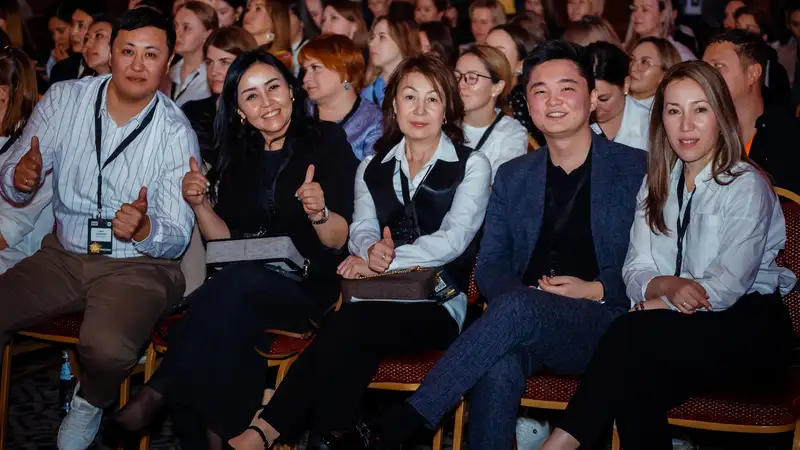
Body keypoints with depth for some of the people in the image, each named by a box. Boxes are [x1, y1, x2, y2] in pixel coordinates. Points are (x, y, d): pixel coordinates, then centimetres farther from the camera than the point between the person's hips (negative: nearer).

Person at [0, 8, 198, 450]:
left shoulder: (176, 134, -11)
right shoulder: (63, 100, -2)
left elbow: (176, 239, -10)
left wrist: (144, 229, -34)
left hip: (138, 265, -3)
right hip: (64, 254, 4)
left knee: (107, 347, -32)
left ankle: (90, 403, 5)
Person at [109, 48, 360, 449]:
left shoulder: (326, 141, 2)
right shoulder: (238, 157, 14)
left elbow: (338, 240, -4)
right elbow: (224, 241, 13)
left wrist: (319, 212, -25)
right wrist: (201, 205, -5)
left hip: (307, 285, -3)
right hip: (241, 287, 3)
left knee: (238, 281, -35)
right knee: (225, 324, -32)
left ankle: (157, 392, -24)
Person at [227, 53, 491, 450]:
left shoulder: (471, 165, 6)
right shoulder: (372, 169, 19)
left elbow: (453, 239, -9)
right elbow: (361, 231, 4)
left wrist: (382, 261, -21)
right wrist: (371, 250, -23)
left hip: (439, 305, -3)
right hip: (381, 299, 3)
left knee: (349, 325, -33)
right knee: (350, 343, -36)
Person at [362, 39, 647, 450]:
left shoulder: (638, 170, 6)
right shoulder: (512, 176, 18)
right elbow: (490, 266, 15)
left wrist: (596, 290, -11)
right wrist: (519, 295, -8)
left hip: (604, 322, -3)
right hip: (524, 324, 3)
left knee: (517, 308, -35)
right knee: (499, 367, -35)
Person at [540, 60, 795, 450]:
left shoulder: (746, 186, -5)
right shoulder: (656, 185, 14)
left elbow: (726, 288, -14)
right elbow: (634, 271, 6)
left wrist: (655, 305, -9)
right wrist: (666, 285, -16)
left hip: (745, 329, -4)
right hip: (677, 328, 4)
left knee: (630, 336, -31)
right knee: (635, 387, -33)